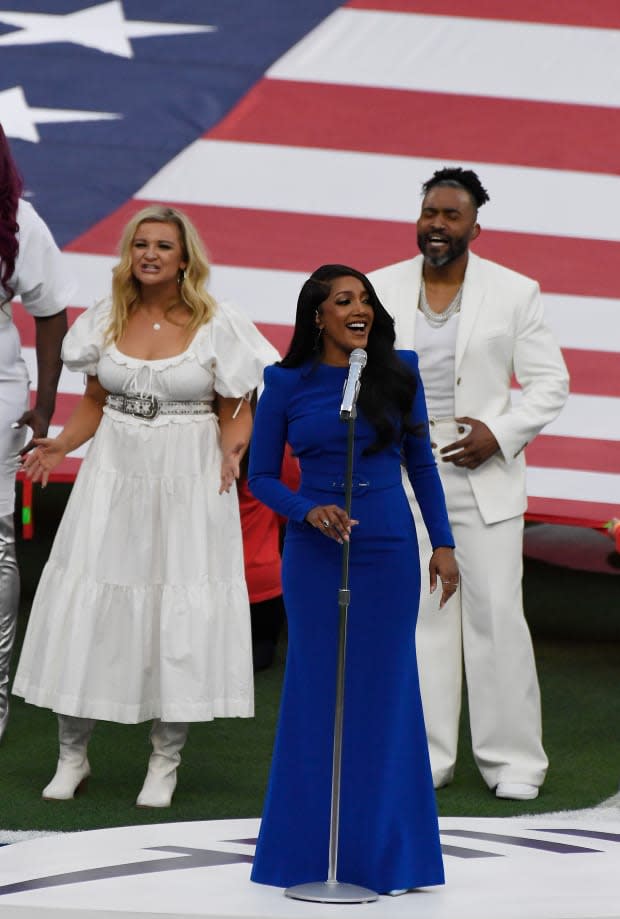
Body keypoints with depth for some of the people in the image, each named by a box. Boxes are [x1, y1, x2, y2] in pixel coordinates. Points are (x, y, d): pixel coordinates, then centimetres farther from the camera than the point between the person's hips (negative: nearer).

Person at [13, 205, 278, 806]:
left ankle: (165, 762, 11)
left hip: (190, 483, -3)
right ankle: (72, 755, 13)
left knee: (181, 616, -1)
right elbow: (94, 402, 12)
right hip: (114, 478, 3)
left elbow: (234, 414, 0)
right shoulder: (106, 322, 5)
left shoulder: (216, 327, -4)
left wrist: (232, 449, -21)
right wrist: (60, 445, -5)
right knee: (85, 606, 1)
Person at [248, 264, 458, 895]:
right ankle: (310, 852, 12)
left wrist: (443, 543, 5)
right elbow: (261, 475, 4)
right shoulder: (286, 386, -1)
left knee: (386, 694, 4)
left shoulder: (398, 373, 3)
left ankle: (384, 851, 13)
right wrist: (308, 511, -14)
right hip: (314, 554, -1)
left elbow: (422, 463, 10)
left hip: (389, 554, 1)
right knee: (316, 695, 4)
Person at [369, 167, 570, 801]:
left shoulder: (514, 292, 0)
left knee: (496, 615, -4)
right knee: (419, 617, 4)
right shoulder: (382, 290, 5)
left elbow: (550, 381, 2)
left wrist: (501, 434, -12)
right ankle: (426, 756, 11)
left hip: (484, 478, -2)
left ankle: (513, 759, 4)